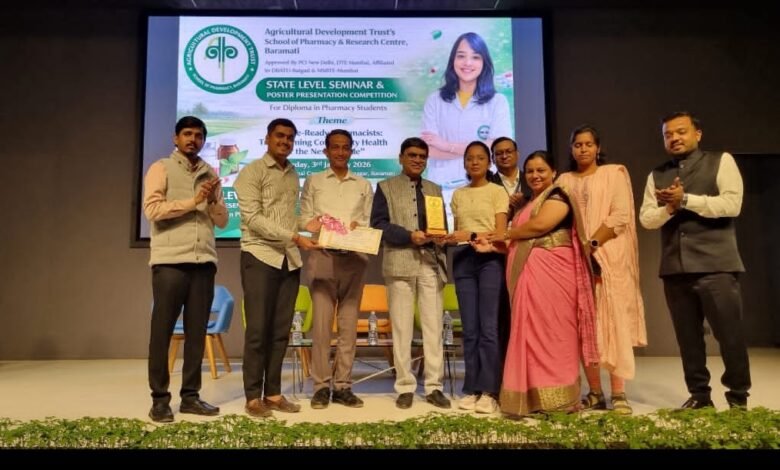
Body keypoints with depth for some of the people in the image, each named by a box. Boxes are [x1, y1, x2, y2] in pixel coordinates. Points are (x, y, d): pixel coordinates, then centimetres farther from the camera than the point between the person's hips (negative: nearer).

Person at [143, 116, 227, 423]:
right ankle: (159, 399, 8)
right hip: (170, 261, -4)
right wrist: (192, 201, -9)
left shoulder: (211, 175, 18)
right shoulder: (161, 169, 5)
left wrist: (213, 201, -3)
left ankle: (190, 396, 15)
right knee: (162, 330, 0)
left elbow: (223, 221, 15)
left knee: (197, 331, 6)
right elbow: (152, 209, -9)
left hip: (204, 261, 5)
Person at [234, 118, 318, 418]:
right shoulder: (252, 171, -2)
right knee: (258, 329, -3)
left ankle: (273, 393, 16)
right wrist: (294, 238, -18)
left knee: (281, 331, 8)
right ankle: (253, 397, 8)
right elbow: (253, 218, -13)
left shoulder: (294, 175, 16)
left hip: (290, 259, 6)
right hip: (260, 256, -5)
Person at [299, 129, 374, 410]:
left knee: (349, 323, 3)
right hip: (322, 257, -1)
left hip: (354, 258, 2)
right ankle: (321, 386, 3)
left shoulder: (363, 185, 17)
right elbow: (303, 219, 5)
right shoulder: (313, 181, 13)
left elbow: (371, 222, 10)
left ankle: (343, 386, 9)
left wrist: (359, 227, -10)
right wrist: (320, 226, -14)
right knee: (321, 322, -5)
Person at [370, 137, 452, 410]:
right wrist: (409, 236, -14)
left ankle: (434, 386, 10)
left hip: (431, 263, 3)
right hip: (401, 263, -3)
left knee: (434, 327, 2)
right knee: (402, 328, 2)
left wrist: (442, 237, -4)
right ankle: (405, 387, 11)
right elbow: (378, 224, -2)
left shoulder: (435, 189, 21)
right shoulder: (386, 187, 9)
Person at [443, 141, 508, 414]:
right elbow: (457, 231, 15)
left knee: (488, 327, -7)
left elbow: (501, 233, -4)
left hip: (490, 259, -4)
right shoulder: (458, 195, 16)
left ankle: (489, 391, 0)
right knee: (469, 329, 3)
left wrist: (471, 235, -18)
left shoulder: (497, 191, 4)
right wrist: (445, 237, -6)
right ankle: (472, 389, 9)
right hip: (463, 260, 4)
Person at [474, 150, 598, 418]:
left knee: (550, 332, -6)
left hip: (550, 272, -8)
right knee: (531, 333, 4)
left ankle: (556, 398, 0)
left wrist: (503, 234, -1)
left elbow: (539, 226, -15)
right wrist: (493, 246, 5)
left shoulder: (557, 196, 1)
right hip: (527, 274, 8)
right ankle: (535, 397, 8)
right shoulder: (529, 203, 26)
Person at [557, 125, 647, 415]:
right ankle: (595, 393, 7)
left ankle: (618, 394, -3)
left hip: (608, 257, -3)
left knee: (613, 321, -7)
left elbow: (621, 215, -5)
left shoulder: (613, 174, 7)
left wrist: (592, 244, -14)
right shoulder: (564, 181, 16)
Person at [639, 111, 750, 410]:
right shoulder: (657, 175, 15)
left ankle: (738, 396, 18)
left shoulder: (721, 161, 4)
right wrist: (669, 207, -12)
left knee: (729, 333, 1)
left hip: (715, 265, -4)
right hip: (675, 268, 4)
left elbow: (732, 203, -10)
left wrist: (685, 199, -12)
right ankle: (699, 394, 21)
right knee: (688, 337, 9)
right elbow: (646, 218, 7)